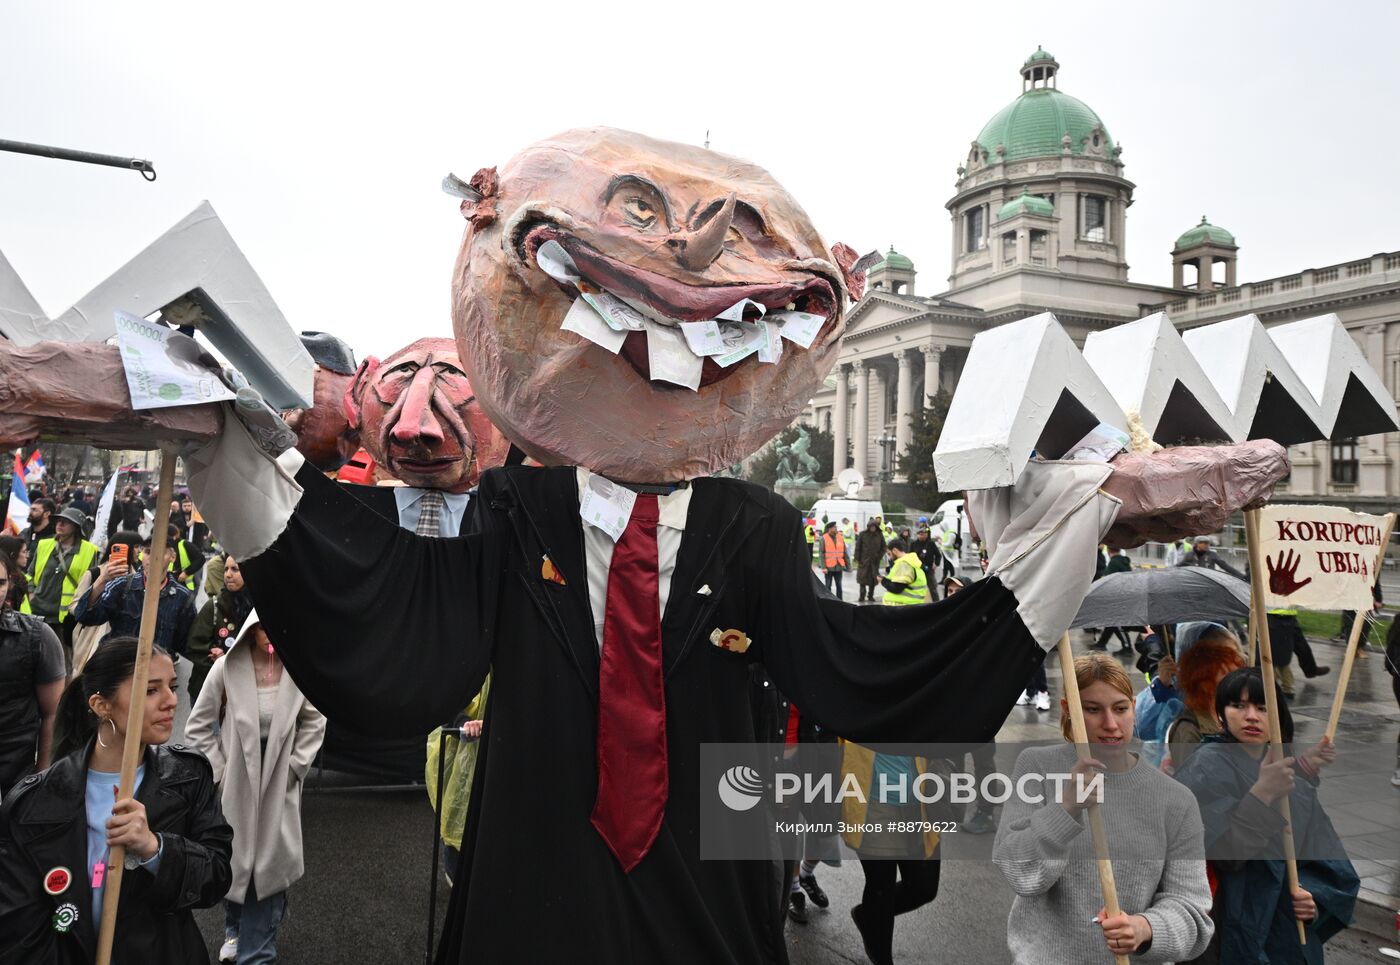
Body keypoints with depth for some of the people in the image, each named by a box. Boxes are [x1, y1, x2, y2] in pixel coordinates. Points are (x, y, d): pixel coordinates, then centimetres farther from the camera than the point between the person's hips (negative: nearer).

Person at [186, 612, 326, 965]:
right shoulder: (227, 667, -12)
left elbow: (314, 722, 2)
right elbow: (198, 725, -2)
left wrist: (295, 766, -2)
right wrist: (219, 769, -4)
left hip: (279, 783, 0)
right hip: (236, 780, 0)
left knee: (272, 862, 2)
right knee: (234, 856, 14)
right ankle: (235, 928, 42)